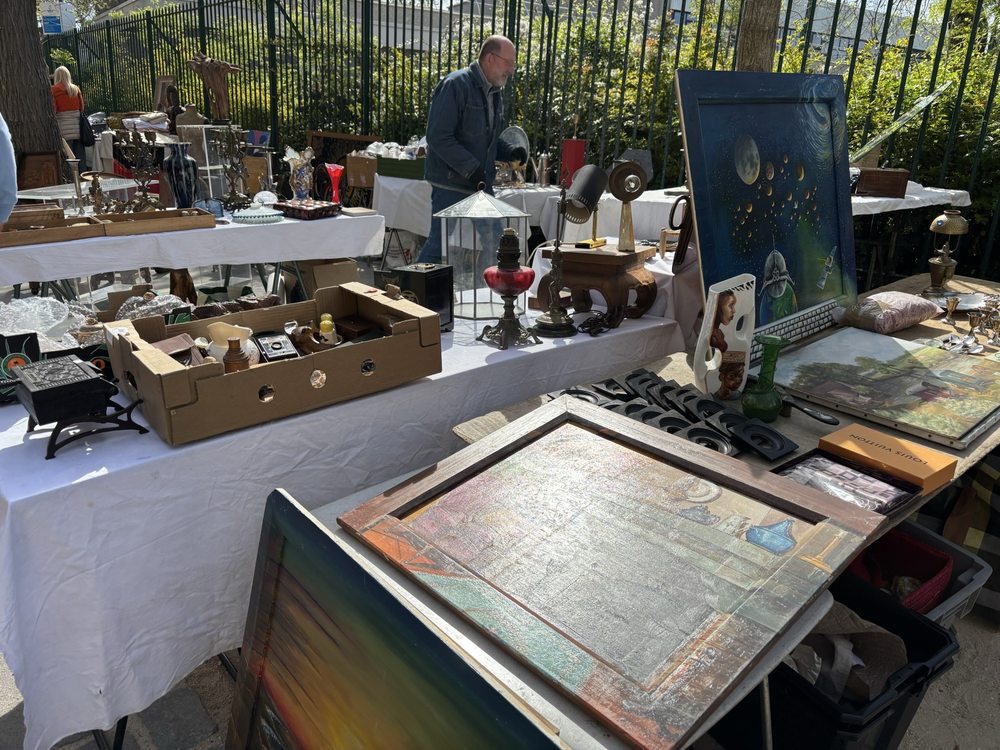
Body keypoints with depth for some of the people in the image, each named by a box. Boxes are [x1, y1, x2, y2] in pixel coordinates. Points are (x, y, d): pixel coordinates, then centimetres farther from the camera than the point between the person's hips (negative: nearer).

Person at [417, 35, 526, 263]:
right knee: (440, 246, -5)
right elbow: (438, 136, -18)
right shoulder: (456, 85, -11)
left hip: (481, 185, 8)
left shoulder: (494, 92, 16)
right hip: (451, 186, -8)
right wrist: (471, 168, -23)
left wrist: (510, 152, 4)